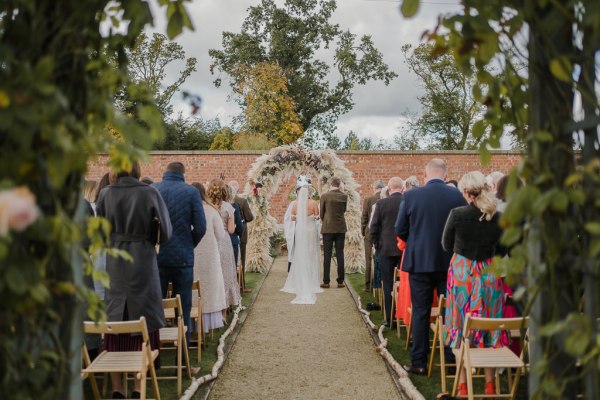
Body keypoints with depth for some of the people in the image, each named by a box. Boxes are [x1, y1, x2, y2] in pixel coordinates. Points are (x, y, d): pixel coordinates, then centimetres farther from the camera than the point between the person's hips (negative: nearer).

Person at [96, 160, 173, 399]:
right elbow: (165, 231, -5)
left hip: (115, 262, 2)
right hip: (143, 260, -2)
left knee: (115, 319, 9)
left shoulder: (106, 194, -3)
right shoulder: (150, 193, -9)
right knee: (143, 319, 6)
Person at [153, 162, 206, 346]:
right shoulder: (191, 192, -6)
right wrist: (189, 246, 9)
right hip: (183, 257, -1)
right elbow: (200, 227, -8)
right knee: (183, 306, 9)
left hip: (156, 256, 1)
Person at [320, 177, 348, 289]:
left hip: (328, 228, -2)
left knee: (327, 254, 1)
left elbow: (321, 213, 1)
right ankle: (340, 281, 6)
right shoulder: (344, 196, 0)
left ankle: (326, 282, 1)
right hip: (341, 228, 2)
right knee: (340, 254, 5)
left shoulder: (325, 196, -7)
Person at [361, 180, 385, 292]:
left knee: (370, 261, 5)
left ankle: (369, 286, 6)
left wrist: (363, 232, 9)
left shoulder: (368, 200, -8)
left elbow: (364, 218, -4)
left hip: (371, 234, -2)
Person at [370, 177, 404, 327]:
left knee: (388, 285, 5)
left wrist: (377, 245, 10)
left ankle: (389, 319, 7)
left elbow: (373, 228, -4)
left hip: (387, 250, -1)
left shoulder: (381, 204, -7)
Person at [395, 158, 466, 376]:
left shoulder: (411, 196, -9)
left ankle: (419, 362, 11)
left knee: (420, 313, 6)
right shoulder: (457, 196, -6)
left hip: (420, 262, -1)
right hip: (450, 262, 1)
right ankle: (452, 359, 16)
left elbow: (400, 230, -3)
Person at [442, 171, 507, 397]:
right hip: (490, 274, 2)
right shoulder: (497, 217, -7)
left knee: (462, 325, 9)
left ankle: (463, 384, 14)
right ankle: (490, 383, 18)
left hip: (462, 272, -2)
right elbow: (502, 249, 4)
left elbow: (446, 245, 0)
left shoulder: (457, 214, -13)